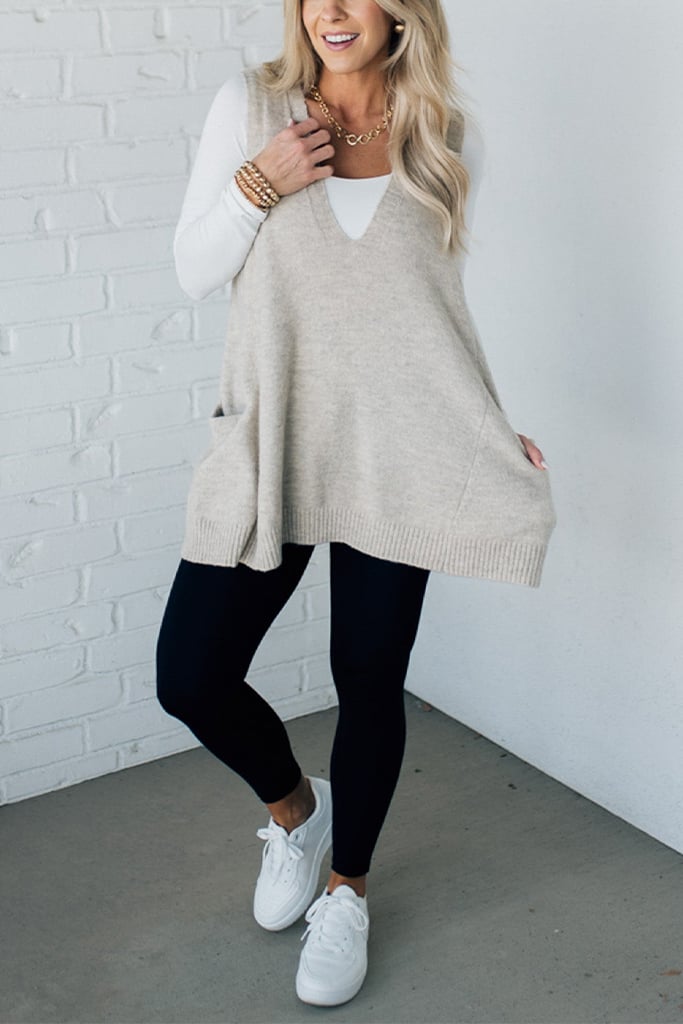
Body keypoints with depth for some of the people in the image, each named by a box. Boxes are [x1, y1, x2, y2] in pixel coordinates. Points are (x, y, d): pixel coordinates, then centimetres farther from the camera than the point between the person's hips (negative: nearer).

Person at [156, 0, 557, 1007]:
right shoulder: (252, 103, 0)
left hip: (396, 447, 0)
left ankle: (348, 888, 31)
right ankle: (293, 805, 31)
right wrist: (258, 183, -15)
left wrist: (494, 425, 7)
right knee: (191, 676, -2)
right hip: (273, 436, 0)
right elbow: (194, 271, 1)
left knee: (369, 680, 6)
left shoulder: (442, 138, 4)